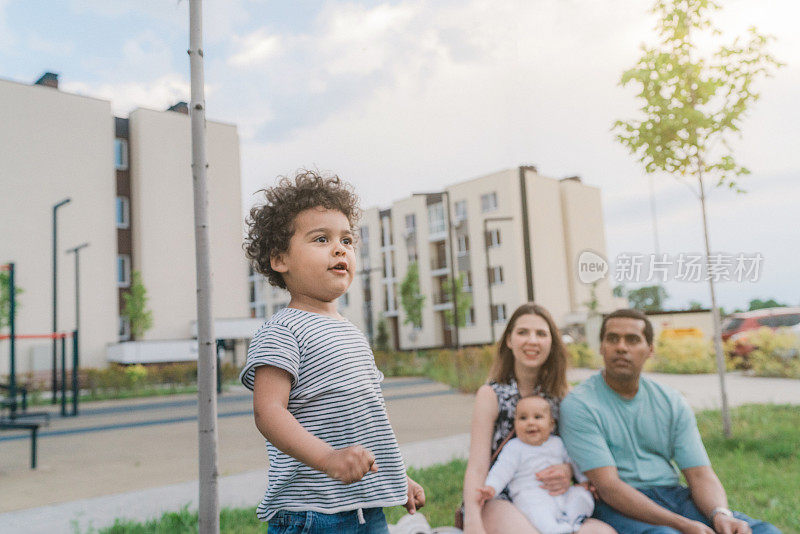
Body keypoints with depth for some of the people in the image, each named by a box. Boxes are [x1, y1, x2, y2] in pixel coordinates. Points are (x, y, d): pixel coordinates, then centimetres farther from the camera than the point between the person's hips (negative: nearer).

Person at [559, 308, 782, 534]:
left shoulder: (672, 403, 9)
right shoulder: (578, 405, -9)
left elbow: (700, 474, 4)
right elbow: (609, 487, -16)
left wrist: (721, 514, -19)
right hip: (617, 507, -5)